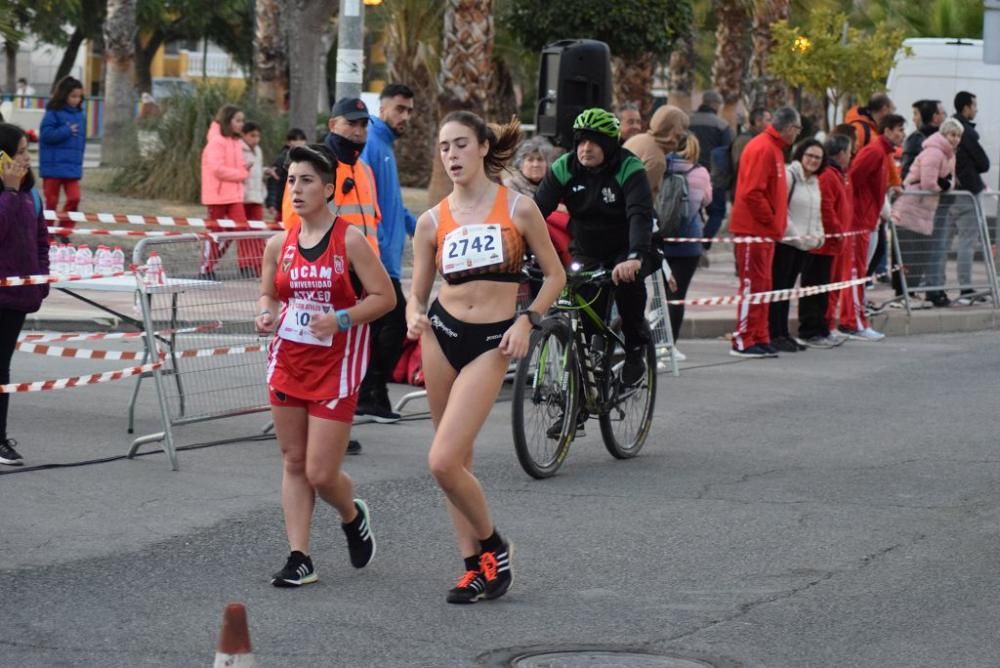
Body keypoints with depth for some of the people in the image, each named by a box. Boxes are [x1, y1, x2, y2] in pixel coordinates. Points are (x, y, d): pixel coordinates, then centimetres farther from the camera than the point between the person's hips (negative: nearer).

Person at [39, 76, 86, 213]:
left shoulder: (80, 115, 9)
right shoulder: (53, 113, -9)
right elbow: (46, 134, -17)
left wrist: (79, 159, 8)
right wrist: (67, 131, -17)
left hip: (73, 168, 5)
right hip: (54, 167, -5)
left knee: (74, 198, -6)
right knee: (52, 201, 4)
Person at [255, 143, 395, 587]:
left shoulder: (349, 240, -10)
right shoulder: (279, 244, 4)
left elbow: (384, 296, -8)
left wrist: (341, 319, -21)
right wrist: (266, 314, -4)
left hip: (336, 365, -5)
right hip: (287, 362, 5)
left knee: (320, 472, -5)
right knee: (293, 463, 6)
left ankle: (353, 518, 27)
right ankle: (299, 558, 12)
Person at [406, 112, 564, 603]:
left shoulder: (518, 209, -2)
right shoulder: (432, 222, 5)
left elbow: (554, 275, 6)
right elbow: (417, 293, 9)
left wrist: (527, 322, -8)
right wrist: (414, 319, -12)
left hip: (492, 342, -4)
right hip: (441, 335, 4)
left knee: (443, 461, -14)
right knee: (455, 462, 8)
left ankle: (493, 545, 9)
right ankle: (475, 567, 20)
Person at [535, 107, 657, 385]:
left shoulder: (629, 169, -20)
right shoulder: (564, 169, -10)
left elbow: (640, 215, -33)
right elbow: (538, 210, -17)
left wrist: (635, 257, -51)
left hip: (626, 250, -3)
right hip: (585, 253, 3)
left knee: (628, 278, -34)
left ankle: (636, 345, -13)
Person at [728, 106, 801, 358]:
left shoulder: (774, 148, 15)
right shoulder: (762, 149, -16)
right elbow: (752, 193, -23)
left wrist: (778, 222, 12)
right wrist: (772, 222, -16)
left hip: (765, 231, 10)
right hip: (754, 230, -10)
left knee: (762, 286, 13)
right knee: (752, 285, -7)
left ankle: (760, 339, 18)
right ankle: (743, 342, -4)